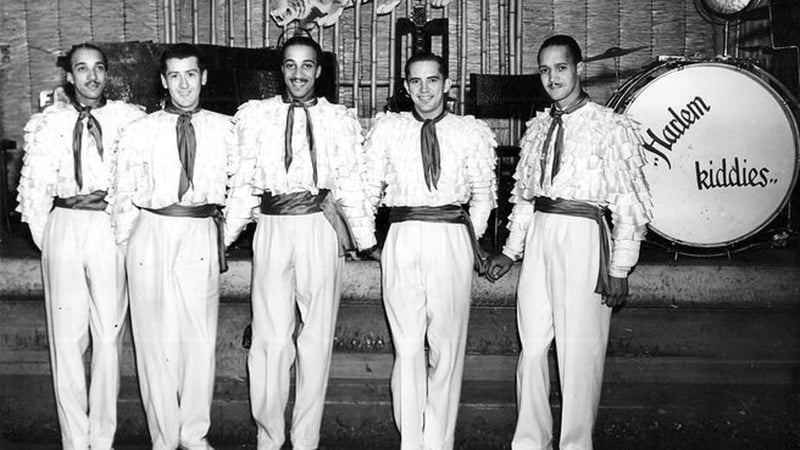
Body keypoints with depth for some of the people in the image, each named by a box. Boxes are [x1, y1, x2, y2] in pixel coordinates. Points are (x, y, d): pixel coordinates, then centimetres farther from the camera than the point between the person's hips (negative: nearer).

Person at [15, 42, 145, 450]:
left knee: (109, 334, 2)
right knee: (66, 336, 4)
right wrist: (45, 239, 8)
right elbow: (33, 188, 9)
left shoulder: (131, 119, 1)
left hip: (112, 229, -1)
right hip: (64, 229, 1)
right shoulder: (47, 124, 5)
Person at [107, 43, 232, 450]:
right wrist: (124, 245, 5)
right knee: (156, 338, 4)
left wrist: (223, 233, 7)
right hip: (152, 233, 0)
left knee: (200, 337, 5)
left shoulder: (225, 128, 5)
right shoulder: (140, 131, 3)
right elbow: (122, 195, 6)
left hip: (202, 237, 1)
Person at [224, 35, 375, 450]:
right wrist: (224, 236, 2)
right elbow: (243, 182, 8)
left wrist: (364, 239, 2)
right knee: (271, 338, -2)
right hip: (272, 229, 0)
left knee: (317, 337, 6)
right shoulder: (254, 115, 9)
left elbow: (351, 184, 7)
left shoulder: (340, 120, 8)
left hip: (321, 229, 1)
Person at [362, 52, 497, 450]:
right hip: (402, 241, 0)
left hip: (452, 241, 0)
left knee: (448, 343, 4)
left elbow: (483, 195, 10)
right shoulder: (387, 128, 8)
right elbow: (368, 186, 9)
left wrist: (469, 238, 1)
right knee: (407, 344, 2)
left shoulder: (472, 132, 6)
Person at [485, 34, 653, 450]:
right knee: (531, 346, 8)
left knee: (579, 352, 0)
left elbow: (629, 204, -7)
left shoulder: (612, 128, -5)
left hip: (583, 235, -5)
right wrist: (510, 251, 15)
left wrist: (619, 268, -11)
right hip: (539, 234, 5)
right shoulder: (538, 127, 13)